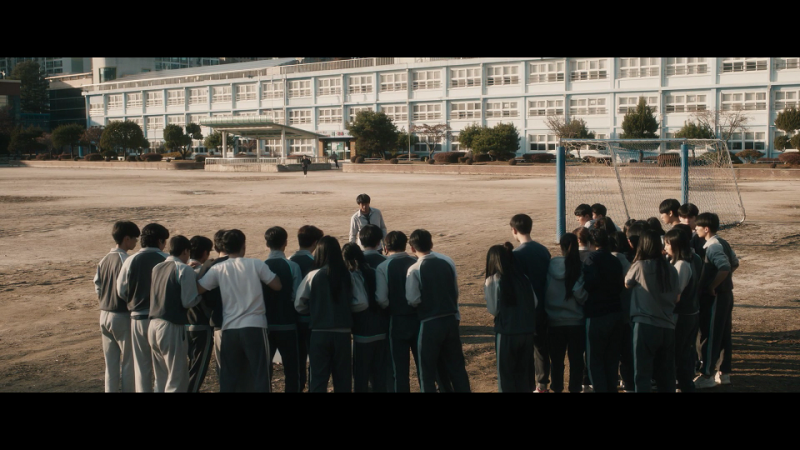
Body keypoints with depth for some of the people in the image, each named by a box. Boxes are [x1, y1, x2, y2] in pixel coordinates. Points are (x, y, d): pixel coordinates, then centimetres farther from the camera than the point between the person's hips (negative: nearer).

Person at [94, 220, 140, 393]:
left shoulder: (103, 261, 7)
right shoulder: (126, 261, -16)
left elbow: (98, 289, 10)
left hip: (105, 315, 7)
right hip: (123, 316, -7)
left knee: (110, 363, 12)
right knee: (129, 362, 2)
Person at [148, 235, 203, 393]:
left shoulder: (157, 268, 12)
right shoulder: (185, 270, -9)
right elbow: (188, 302, -13)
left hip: (153, 326, 7)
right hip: (172, 328, -7)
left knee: (161, 379, 16)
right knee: (177, 379, -1)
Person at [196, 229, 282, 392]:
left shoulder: (218, 269, 2)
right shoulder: (256, 264, -3)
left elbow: (197, 289, 4)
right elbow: (277, 286, 2)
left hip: (229, 329, 3)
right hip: (254, 327, -2)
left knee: (228, 377, 9)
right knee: (260, 373, 2)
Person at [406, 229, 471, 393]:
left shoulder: (414, 270, -14)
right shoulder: (448, 262, 0)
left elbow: (413, 300, -15)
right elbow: (456, 291, 7)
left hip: (430, 324, -5)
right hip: (451, 320, 5)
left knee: (427, 371, 7)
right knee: (456, 366, 15)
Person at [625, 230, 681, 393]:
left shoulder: (639, 266, -8)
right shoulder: (670, 269, 4)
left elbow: (627, 284, 11)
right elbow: (677, 298, 12)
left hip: (645, 326, -4)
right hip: (668, 327, 5)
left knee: (643, 374, 0)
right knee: (666, 375, 14)